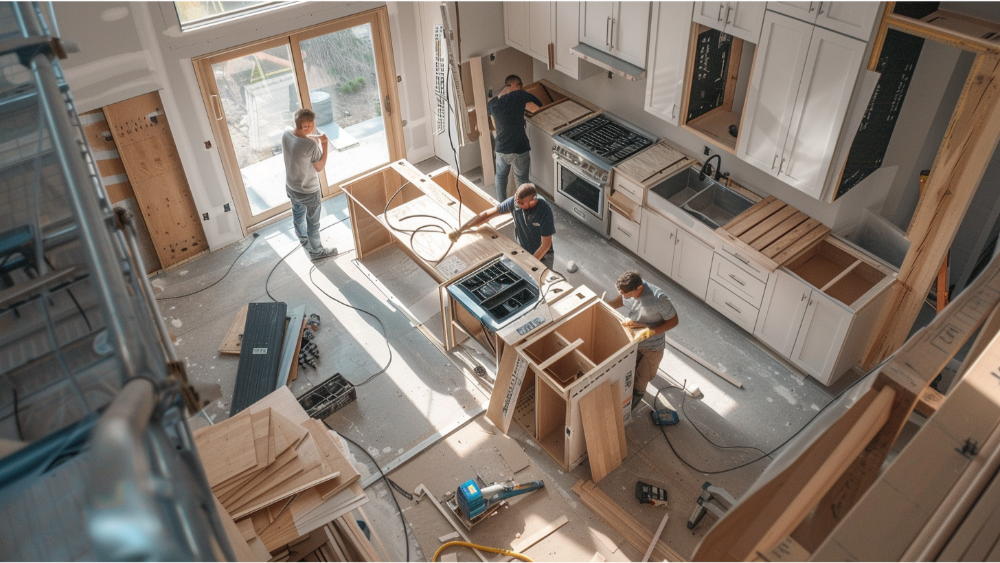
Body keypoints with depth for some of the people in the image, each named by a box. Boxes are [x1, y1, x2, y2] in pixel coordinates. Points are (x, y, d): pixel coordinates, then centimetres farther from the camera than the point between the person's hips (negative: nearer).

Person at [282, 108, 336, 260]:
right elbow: (319, 167, -19)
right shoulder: (311, 145, -34)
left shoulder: (286, 135, -13)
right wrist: (324, 144, -16)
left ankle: (303, 238, 58)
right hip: (308, 191, -7)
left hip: (290, 186, 8)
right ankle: (317, 251, 35)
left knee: (297, 213, 32)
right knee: (313, 222, 15)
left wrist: (314, 138, -2)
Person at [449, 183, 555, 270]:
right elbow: (487, 214, -12)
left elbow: (546, 245, -22)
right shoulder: (514, 202, -19)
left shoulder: (545, 211, -29)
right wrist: (459, 231, -17)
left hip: (542, 256, -4)